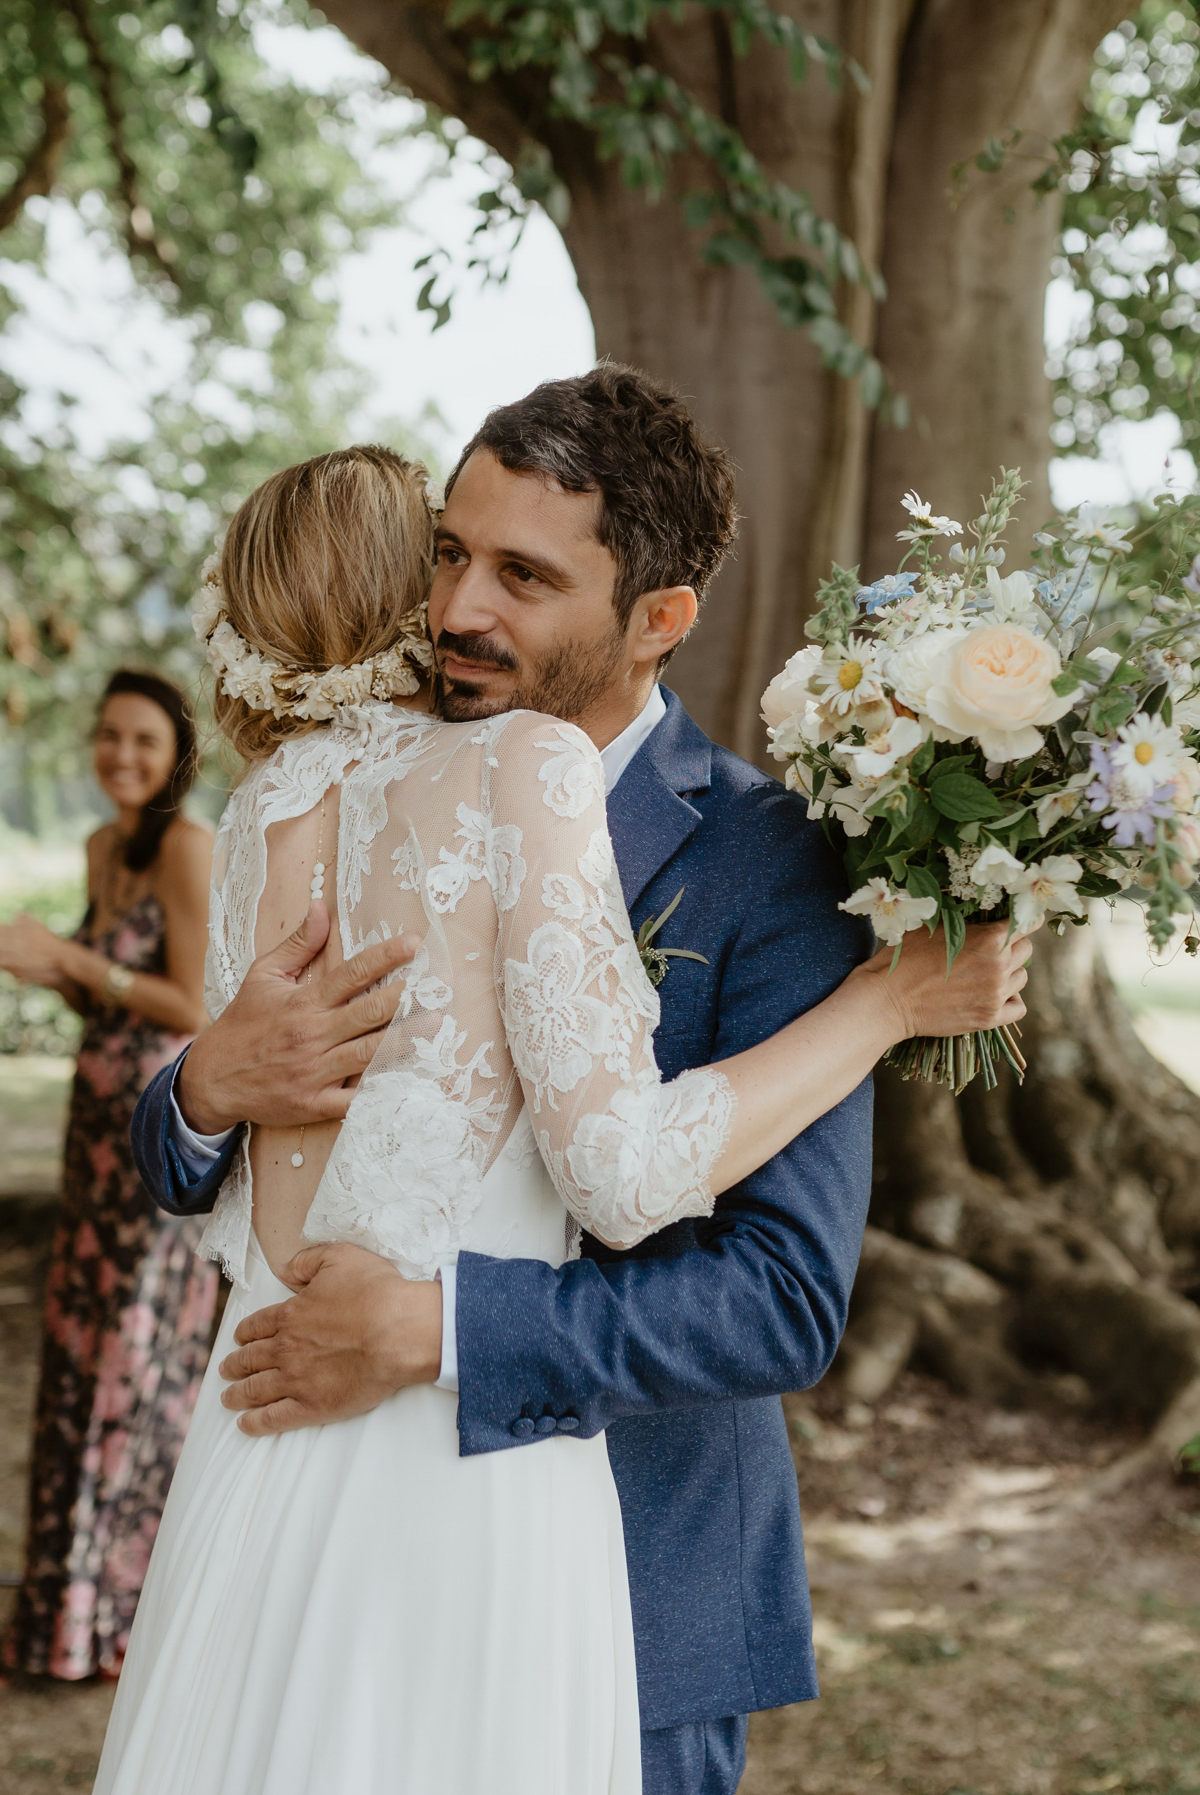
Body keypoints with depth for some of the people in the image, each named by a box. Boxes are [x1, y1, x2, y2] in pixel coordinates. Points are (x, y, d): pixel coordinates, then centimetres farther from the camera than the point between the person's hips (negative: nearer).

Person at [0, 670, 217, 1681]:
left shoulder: (188, 848, -13)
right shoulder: (105, 847, 12)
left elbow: (197, 1010, -17)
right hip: (103, 1117, 8)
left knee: (143, 1356, -1)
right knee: (87, 1350, 12)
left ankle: (140, 1616, 11)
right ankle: (88, 1595, 25)